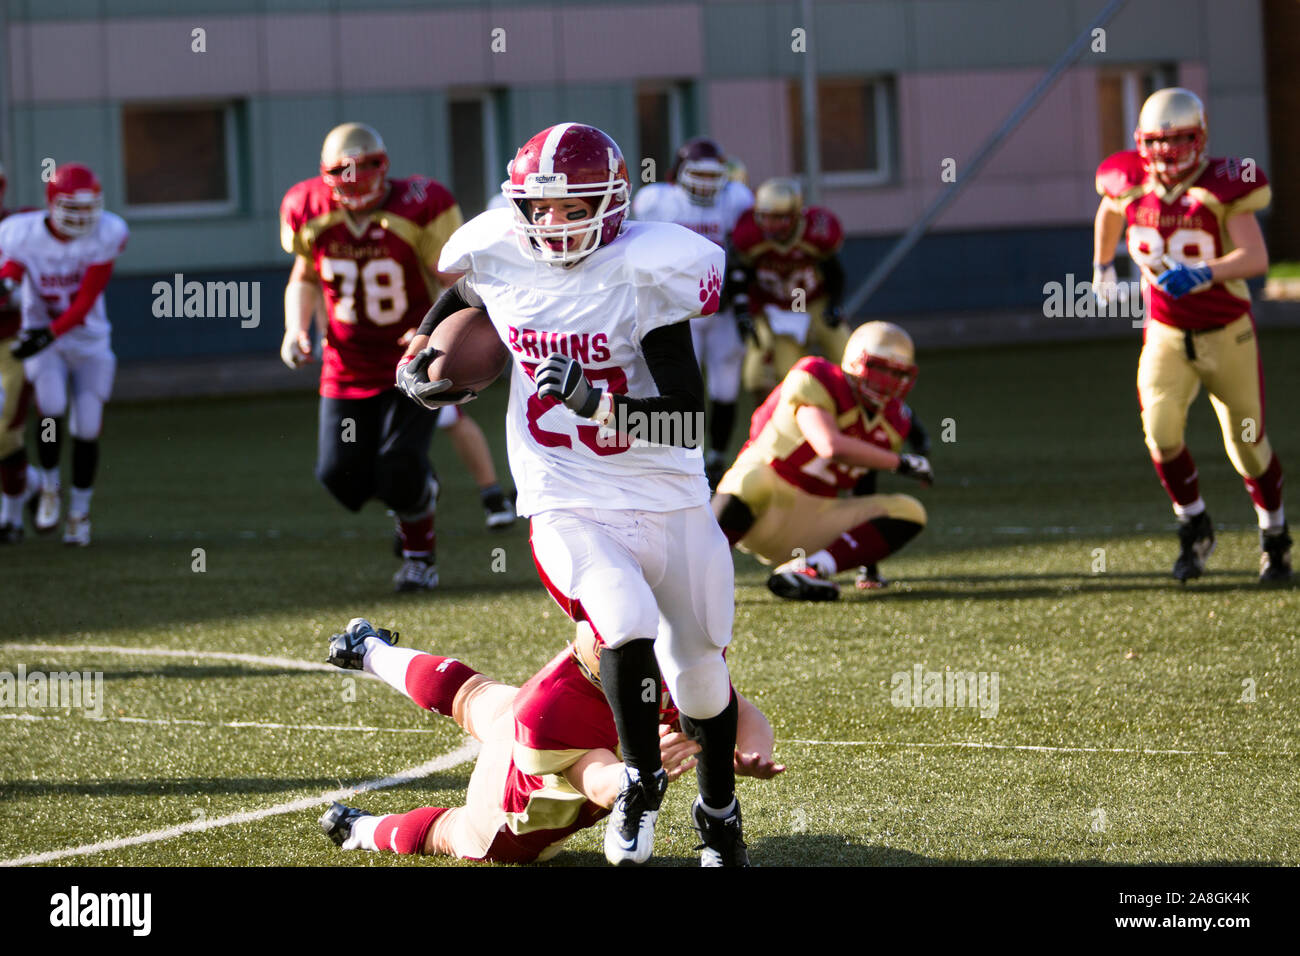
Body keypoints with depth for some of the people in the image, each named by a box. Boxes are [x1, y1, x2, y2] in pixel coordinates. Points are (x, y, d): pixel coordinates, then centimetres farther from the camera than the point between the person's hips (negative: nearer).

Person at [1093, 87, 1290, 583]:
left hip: (1226, 335, -3)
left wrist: (1203, 274, -42)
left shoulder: (1222, 186, -19)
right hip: (1166, 334, 3)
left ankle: (1275, 539, 31)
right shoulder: (1131, 185, -6)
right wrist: (1102, 264, 30)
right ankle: (1194, 529, 4)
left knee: (1247, 444, 6)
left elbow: (1256, 257, -28)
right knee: (1161, 431, -18)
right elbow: (1108, 212, 20)